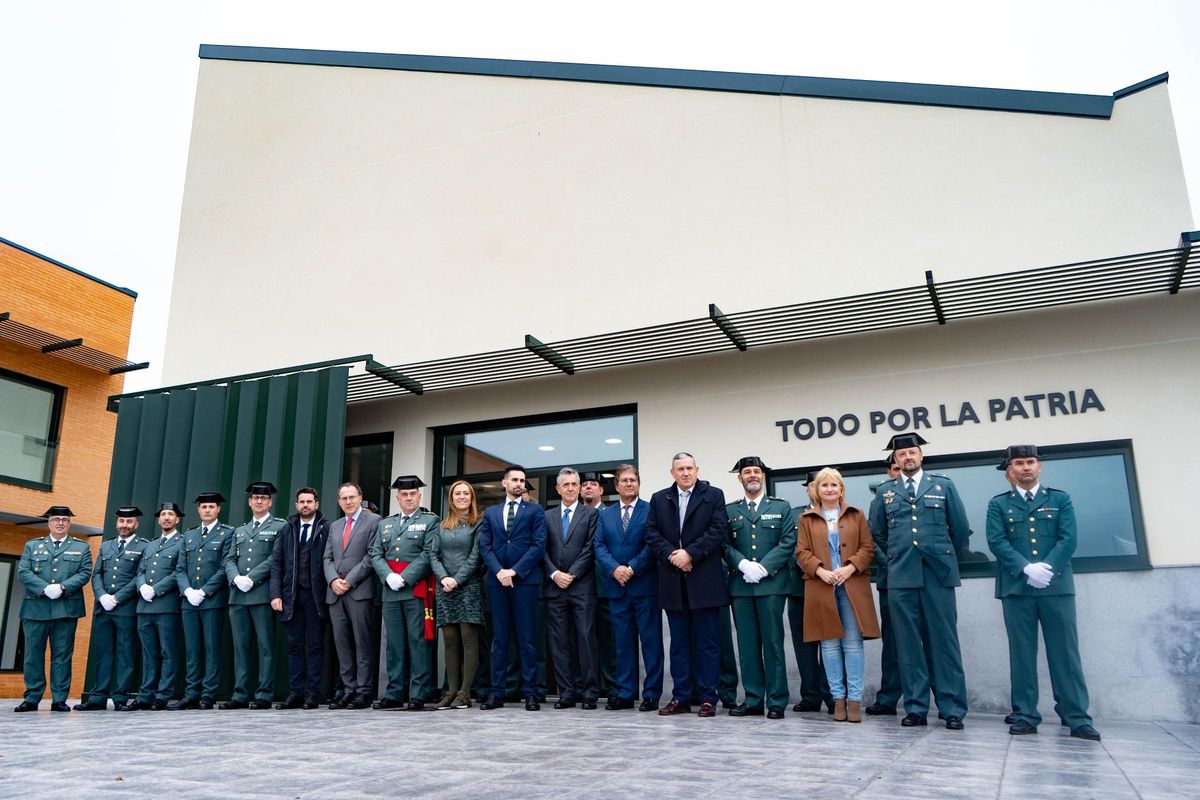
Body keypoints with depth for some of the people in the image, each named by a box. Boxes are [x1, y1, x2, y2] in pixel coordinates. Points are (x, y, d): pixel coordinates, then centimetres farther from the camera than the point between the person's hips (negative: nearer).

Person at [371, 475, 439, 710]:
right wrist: (389, 576, -7)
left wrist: (405, 578, -14)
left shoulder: (430, 521, 3)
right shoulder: (385, 524, 19)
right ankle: (394, 695, 14)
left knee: (418, 642, -4)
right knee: (394, 643, 8)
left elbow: (428, 554, -8)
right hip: (390, 590, 5)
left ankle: (418, 696, 0)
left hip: (416, 589, -5)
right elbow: (375, 554, 11)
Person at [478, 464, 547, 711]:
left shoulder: (535, 511, 7)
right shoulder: (490, 513, 16)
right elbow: (485, 547, 8)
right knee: (499, 638, 5)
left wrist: (514, 571, -10)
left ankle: (530, 693, 2)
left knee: (526, 638, -2)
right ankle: (497, 693, 9)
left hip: (525, 580, -2)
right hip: (497, 580, 3)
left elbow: (538, 545, -2)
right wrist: (499, 571, -9)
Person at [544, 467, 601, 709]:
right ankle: (566, 692, 9)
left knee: (586, 638, -4)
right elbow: (543, 550, 8)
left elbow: (590, 548, -3)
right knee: (559, 641, 3)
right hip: (555, 587, 3)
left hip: (582, 586, -3)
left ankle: (588, 693, 1)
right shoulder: (547, 516, 14)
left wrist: (572, 574, -9)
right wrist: (554, 574, -7)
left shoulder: (591, 514, 6)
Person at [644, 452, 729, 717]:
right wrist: (671, 554, -10)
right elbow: (651, 533, 5)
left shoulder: (713, 495, 3)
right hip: (673, 582, 3)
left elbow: (718, 530, -7)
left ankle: (708, 698, 8)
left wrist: (689, 553, -14)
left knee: (708, 642, 2)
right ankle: (680, 698, 14)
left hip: (704, 580, -3)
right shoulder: (659, 499, 12)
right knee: (679, 643, 8)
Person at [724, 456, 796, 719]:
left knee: (773, 643, -1)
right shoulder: (729, 510, 14)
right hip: (741, 586, 2)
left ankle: (776, 702, 5)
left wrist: (763, 568, -11)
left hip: (771, 583, -2)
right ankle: (753, 700, 13)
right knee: (747, 645, 5)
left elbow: (788, 542, 0)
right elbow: (725, 545, 6)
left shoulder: (781, 508, 10)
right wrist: (743, 564, -12)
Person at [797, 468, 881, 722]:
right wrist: (820, 571, -11)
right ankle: (838, 698, 12)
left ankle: (855, 699, 4)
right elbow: (802, 552, 5)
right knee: (829, 644, 3)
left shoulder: (857, 516, 11)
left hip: (852, 585, 0)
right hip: (821, 586, 0)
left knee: (853, 643, -3)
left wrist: (850, 568, -10)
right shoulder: (807, 519, 11)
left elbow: (868, 547, 6)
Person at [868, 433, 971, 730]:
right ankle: (916, 708, 9)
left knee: (944, 641, 0)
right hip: (901, 576, 2)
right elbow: (877, 532, 20)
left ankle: (952, 709, 5)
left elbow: (961, 528, 11)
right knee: (909, 644, 3)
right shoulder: (885, 491, 11)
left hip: (938, 574, -1)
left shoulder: (943, 485, 7)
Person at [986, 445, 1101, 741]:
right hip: (1016, 588, 0)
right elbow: (997, 542, -2)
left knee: (1065, 652, 0)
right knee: (1022, 654, 3)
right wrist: (1027, 569, -16)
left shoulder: (1060, 499, 13)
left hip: (1057, 585, 0)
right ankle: (1025, 716, 7)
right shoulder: (998, 504, 11)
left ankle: (1077, 718, 5)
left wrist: (1047, 568, -13)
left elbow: (1068, 539, 1)